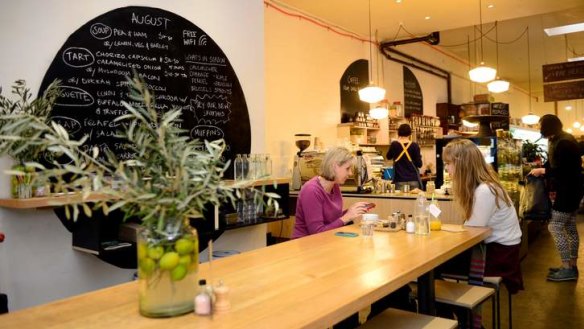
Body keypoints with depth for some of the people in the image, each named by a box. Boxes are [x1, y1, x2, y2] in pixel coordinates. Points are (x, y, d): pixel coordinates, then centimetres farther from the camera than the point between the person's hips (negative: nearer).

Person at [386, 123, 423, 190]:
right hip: (413, 180, 0)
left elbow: (389, 157, 15)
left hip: (400, 180, 0)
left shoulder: (394, 144, -4)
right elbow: (419, 164, -3)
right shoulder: (414, 145, -4)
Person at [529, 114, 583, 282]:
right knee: (570, 228, 13)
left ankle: (567, 269, -6)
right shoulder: (565, 140, 14)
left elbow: (562, 170, -25)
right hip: (571, 190, 11)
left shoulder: (563, 143, -20)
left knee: (555, 227, -9)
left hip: (567, 191, -11)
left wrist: (542, 171, -14)